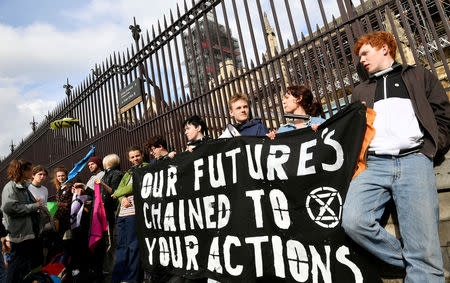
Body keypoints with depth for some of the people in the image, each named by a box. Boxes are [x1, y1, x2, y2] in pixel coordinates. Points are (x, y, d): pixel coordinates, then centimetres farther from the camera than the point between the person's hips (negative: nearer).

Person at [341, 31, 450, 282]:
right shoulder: (361, 91, 28)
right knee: (354, 221, -22)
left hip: (414, 161, -2)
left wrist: (428, 151, -1)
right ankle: (410, 262, -1)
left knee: (424, 250, -15)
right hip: (374, 164, 3)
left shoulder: (419, 76, 20)